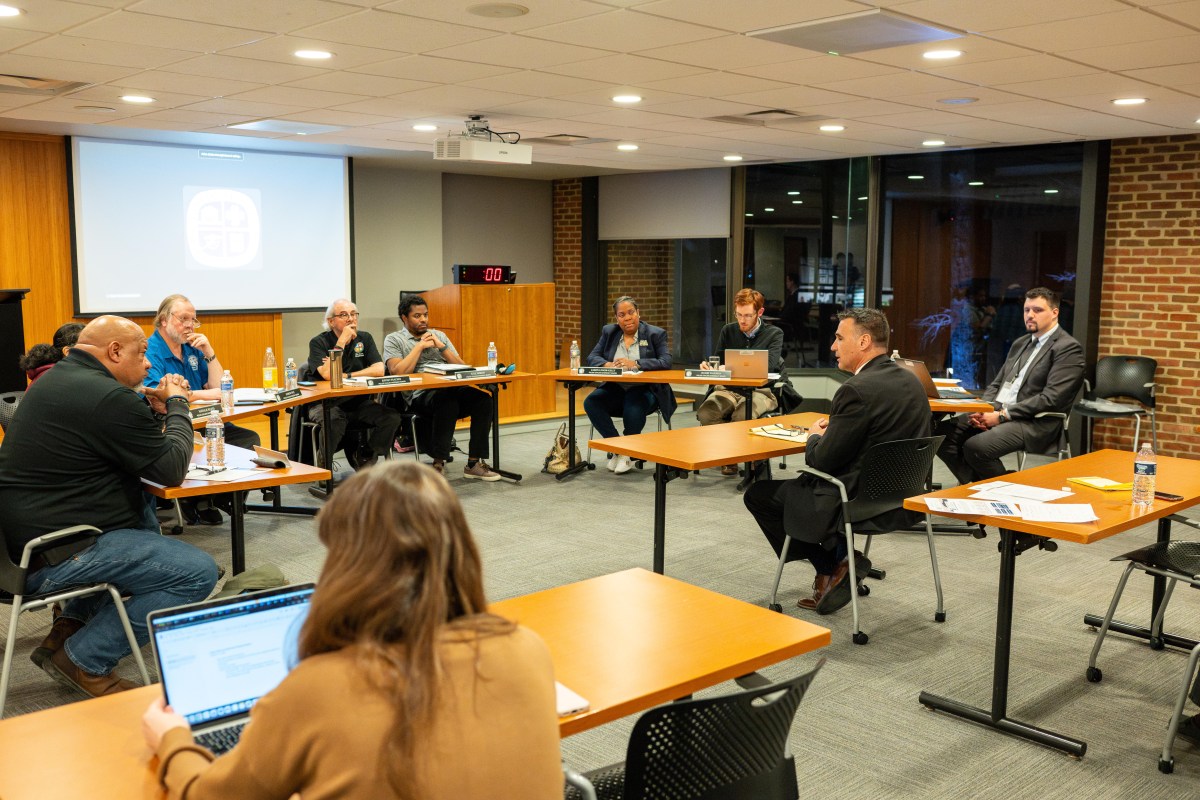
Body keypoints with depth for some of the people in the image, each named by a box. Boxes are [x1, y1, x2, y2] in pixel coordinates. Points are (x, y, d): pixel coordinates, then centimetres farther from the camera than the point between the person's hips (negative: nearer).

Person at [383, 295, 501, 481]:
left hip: (451, 389, 5)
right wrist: (420, 346, -2)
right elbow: (397, 372, -8)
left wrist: (441, 346, 4)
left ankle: (474, 463, -21)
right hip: (420, 395, -5)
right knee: (448, 401, -38)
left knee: (483, 399, -24)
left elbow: (461, 367, 17)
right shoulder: (393, 340, 11)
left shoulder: (439, 335, 24)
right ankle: (439, 462, -29)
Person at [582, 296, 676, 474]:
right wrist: (607, 364, -19)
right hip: (615, 389, 4)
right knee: (591, 402, -26)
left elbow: (666, 362, -12)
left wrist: (635, 364, -24)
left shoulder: (656, 334, 1)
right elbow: (592, 357, 5)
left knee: (633, 407, -37)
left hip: (644, 390, -4)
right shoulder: (609, 332, 12)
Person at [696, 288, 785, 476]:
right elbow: (717, 363, 15)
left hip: (760, 391, -3)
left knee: (742, 415, -38)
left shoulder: (774, 334, 3)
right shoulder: (728, 331, 14)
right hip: (729, 389, 3)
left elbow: (768, 366, -13)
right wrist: (709, 368, -12)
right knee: (705, 412, -30)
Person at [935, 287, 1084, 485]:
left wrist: (1002, 415, -17)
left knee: (975, 446, -31)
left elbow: (1050, 399, -15)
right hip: (997, 412, 8)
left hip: (1034, 423, -8)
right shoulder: (1020, 343, 22)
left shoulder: (1068, 348, -5)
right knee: (940, 433, -13)